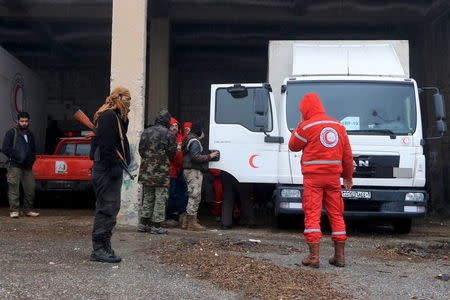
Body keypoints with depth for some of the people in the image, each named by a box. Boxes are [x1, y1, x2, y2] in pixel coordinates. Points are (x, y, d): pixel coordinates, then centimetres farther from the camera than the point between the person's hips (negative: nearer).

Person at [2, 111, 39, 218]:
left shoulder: (30, 134, 19)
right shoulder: (11, 133, 1)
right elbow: (5, 149, -5)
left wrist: (31, 160, 11)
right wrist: (17, 157, -10)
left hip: (28, 167, 5)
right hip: (15, 166, -5)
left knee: (30, 189, 3)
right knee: (14, 189, -5)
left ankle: (28, 210, 13)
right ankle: (14, 210, 0)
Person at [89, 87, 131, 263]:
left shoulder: (116, 117, 21)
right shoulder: (108, 115, -13)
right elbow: (106, 144, -22)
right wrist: (113, 166, -22)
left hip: (111, 168, 11)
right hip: (107, 168, -11)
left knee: (110, 207, 14)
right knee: (107, 207, -9)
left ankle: (104, 247, 22)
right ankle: (99, 249, -4)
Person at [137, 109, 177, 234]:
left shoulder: (146, 132, 7)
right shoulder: (169, 134, -8)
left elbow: (141, 150, 9)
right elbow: (172, 154, -6)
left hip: (146, 170, 5)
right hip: (162, 171, -5)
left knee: (147, 196, 15)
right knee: (160, 198, 2)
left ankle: (143, 223, 17)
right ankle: (156, 225, 4)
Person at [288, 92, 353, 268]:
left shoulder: (306, 126, -7)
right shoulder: (339, 126, 10)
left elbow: (293, 146, 6)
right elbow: (347, 155, 13)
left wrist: (299, 126, 14)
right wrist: (348, 177, 21)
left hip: (313, 177, -5)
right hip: (333, 177, 5)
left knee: (312, 215, -1)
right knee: (336, 215, 11)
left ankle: (314, 257, -3)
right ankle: (339, 256, 14)